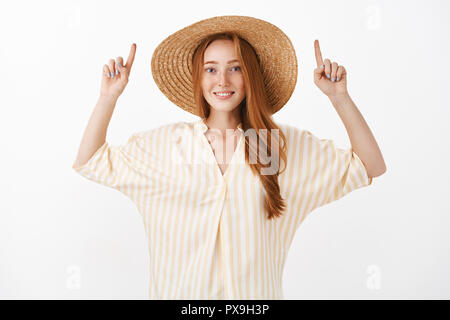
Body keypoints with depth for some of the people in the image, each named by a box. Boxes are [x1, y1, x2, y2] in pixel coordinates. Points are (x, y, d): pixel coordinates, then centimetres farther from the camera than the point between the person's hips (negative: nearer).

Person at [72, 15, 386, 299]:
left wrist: (339, 97, -14)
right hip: (179, 292, 0)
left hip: (254, 293, 0)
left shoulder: (288, 145, -5)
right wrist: (109, 97, -9)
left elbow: (370, 167, -5)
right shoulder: (164, 142, -4)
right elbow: (89, 162, 2)